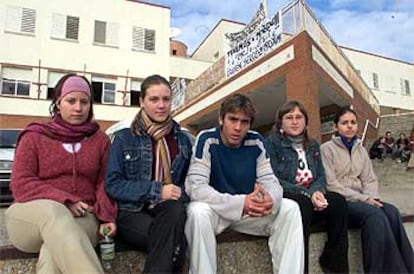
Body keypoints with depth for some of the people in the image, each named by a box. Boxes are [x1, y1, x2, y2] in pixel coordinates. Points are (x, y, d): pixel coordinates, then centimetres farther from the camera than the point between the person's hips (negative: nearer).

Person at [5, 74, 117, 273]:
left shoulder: (100, 139, 13)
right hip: (31, 213, -1)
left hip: (81, 217, 1)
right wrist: (64, 201, -15)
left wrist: (106, 216, -13)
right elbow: (21, 185, -2)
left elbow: (104, 183, 7)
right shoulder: (34, 136, 8)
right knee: (53, 212, -38)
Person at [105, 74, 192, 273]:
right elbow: (113, 184, -4)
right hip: (132, 212, -2)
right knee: (175, 242, -34)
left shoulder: (183, 139, 11)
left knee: (175, 210, -36)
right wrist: (156, 191, -17)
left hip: (170, 211, 3)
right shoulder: (123, 138, 2)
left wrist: (179, 195, -12)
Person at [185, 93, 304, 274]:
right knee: (198, 211, -35)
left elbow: (269, 180, -4)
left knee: (290, 209, -14)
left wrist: (270, 198, -30)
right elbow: (195, 186, -24)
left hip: (250, 211, 4)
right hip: (215, 210, -4)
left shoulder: (256, 141, -4)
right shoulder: (207, 139, -16)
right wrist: (240, 203, -36)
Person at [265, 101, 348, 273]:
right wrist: (306, 194, -21)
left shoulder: (313, 145, 17)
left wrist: (317, 191, -16)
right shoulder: (272, 143, -3)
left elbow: (321, 176, 9)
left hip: (310, 198, 6)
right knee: (302, 204, -37)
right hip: (285, 199, -5)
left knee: (338, 201, -23)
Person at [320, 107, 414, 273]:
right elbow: (330, 184, -13)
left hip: (360, 200, 6)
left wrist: (372, 197, -11)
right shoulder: (327, 149, -5)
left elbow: (370, 179, 12)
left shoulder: (361, 149, 16)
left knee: (391, 211, -24)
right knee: (374, 214, -31)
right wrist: (363, 198, -17)